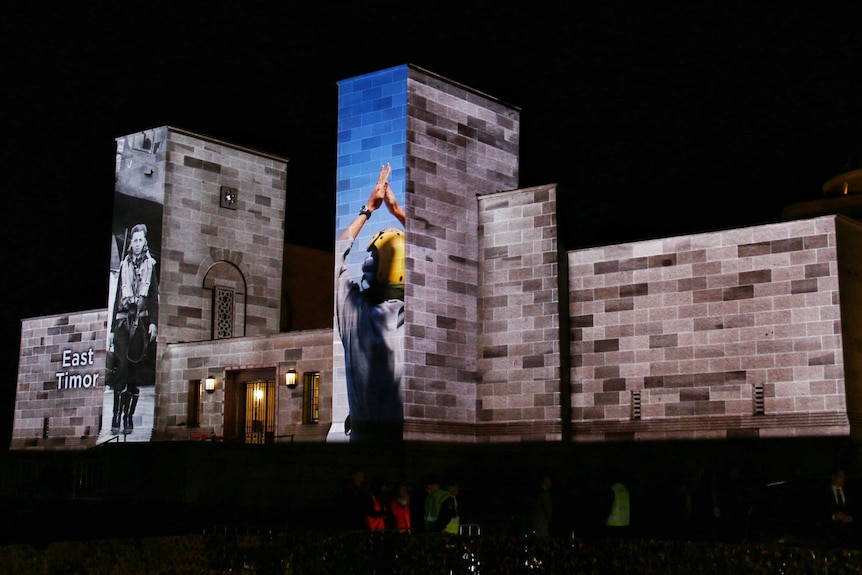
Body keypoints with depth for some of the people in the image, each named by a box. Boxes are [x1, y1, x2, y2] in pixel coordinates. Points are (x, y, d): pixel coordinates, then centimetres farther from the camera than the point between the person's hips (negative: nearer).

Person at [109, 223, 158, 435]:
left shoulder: (150, 265, 9)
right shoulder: (124, 265, 15)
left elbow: (154, 296, 5)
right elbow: (117, 297, 16)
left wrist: (153, 322, -7)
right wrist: (113, 328, 13)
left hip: (141, 321, -1)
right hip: (123, 320, 1)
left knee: (135, 369, -2)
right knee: (121, 366, -10)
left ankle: (129, 417, 2)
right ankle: (116, 417, -10)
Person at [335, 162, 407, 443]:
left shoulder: (354, 312, -12)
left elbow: (338, 252, 5)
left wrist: (368, 209, 15)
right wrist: (398, 212, 11)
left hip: (364, 432, 0)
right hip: (410, 431, 0)